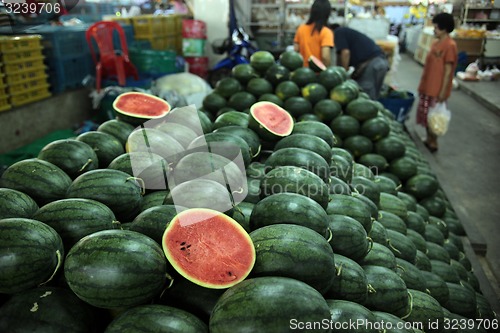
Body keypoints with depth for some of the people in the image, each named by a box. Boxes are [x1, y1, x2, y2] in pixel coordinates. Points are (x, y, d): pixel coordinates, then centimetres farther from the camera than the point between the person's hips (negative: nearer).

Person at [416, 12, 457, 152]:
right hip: (427, 87, 8)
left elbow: (448, 70, -17)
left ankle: (433, 143, 15)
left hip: (437, 90, -8)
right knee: (425, 115, 15)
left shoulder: (450, 45, -15)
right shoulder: (436, 43, 9)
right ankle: (428, 139, 29)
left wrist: (443, 92, -18)